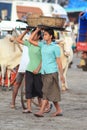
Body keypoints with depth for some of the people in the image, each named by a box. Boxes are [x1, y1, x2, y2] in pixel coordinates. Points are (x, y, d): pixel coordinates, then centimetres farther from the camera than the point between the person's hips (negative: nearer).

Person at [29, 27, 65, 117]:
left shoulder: (55, 47, -5)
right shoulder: (42, 44, 11)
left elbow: (58, 61, -5)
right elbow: (30, 40, 14)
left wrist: (61, 74, -5)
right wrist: (37, 29, 9)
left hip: (52, 72, -6)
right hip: (44, 72, 6)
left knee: (47, 91, -12)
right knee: (52, 93, 9)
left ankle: (41, 111, -17)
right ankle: (58, 110, 17)